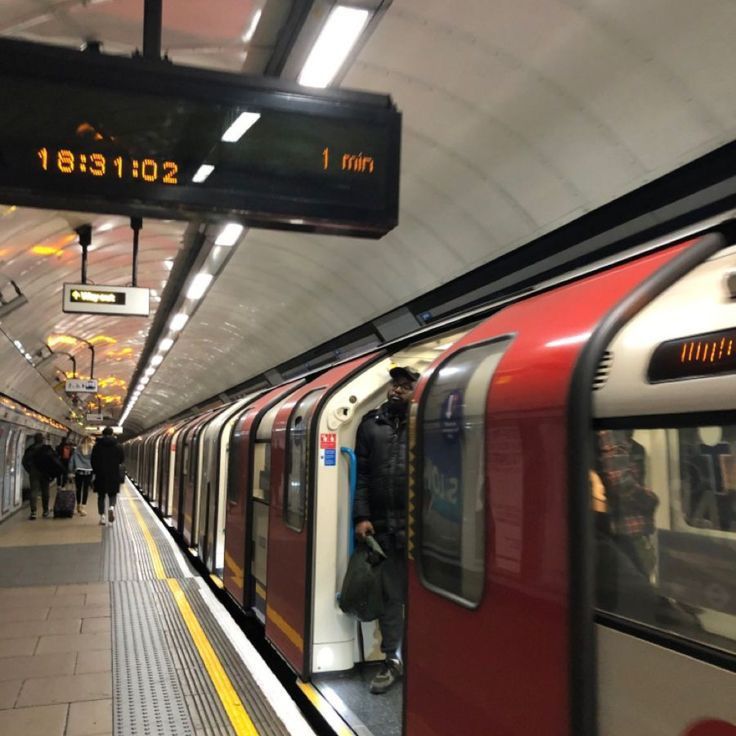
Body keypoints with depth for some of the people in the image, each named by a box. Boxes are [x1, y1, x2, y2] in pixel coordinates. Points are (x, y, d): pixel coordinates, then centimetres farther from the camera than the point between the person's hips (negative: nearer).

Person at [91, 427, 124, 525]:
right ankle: (112, 507, -19)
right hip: (114, 474, 0)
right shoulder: (118, 446, -2)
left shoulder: (97, 446, -3)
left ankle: (102, 516, 6)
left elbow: (92, 460, -1)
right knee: (112, 494, 10)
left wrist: (95, 470, 14)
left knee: (101, 496, 10)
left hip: (100, 474, 0)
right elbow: (122, 459, 3)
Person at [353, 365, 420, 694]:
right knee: (389, 594, 11)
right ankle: (391, 660, 23)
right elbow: (361, 475, 7)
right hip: (382, 527, 3)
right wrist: (361, 516, -2)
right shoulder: (371, 423, 9)